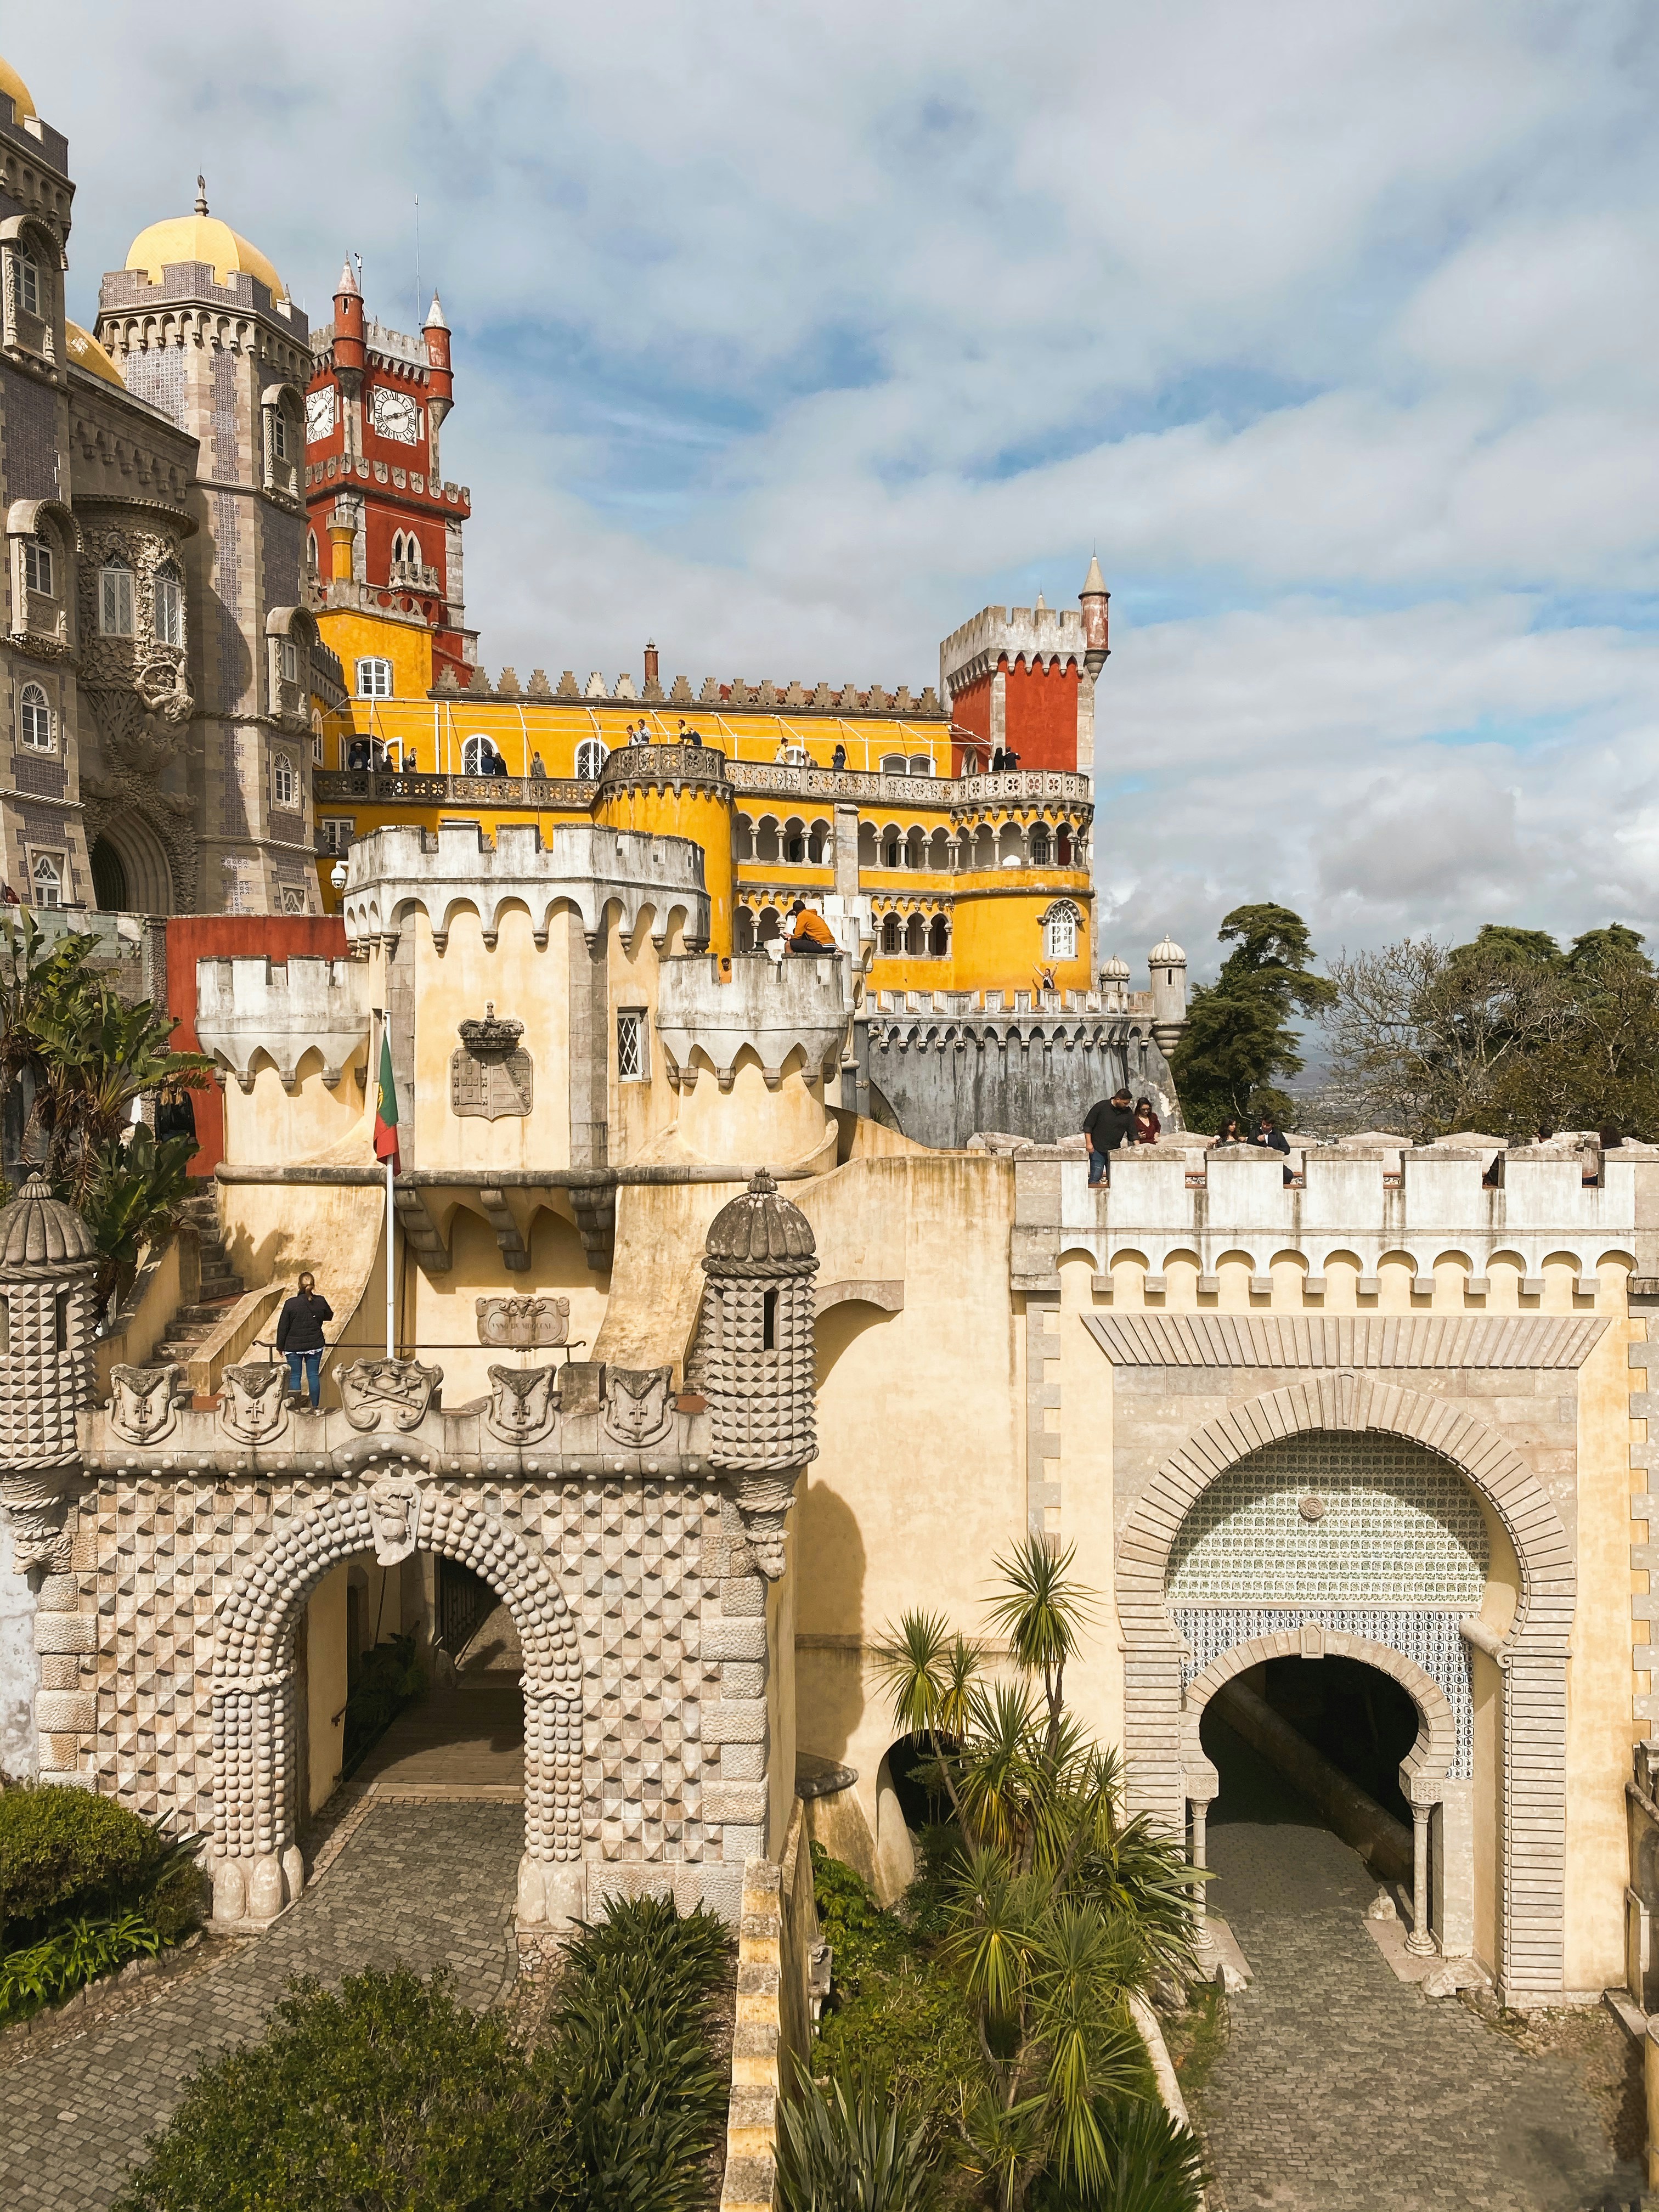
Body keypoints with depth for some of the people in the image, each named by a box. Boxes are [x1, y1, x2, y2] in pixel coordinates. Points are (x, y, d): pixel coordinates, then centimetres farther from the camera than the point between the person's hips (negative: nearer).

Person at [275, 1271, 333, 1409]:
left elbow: (283, 1327, -8)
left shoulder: (291, 1303, -14)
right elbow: (329, 1316, 15)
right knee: (313, 1375, 10)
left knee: (295, 1377, 7)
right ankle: (315, 1407, 13)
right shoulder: (321, 1302, -7)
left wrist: (280, 1346, 4)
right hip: (315, 1346, 2)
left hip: (294, 1346, -2)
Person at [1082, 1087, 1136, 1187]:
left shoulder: (1128, 1112, 4)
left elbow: (1132, 1133, 7)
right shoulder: (1101, 1106, -8)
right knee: (1095, 1178, -8)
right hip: (1098, 1149, -4)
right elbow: (1088, 1125, -4)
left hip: (1115, 1150, 4)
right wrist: (1089, 1143, -11)